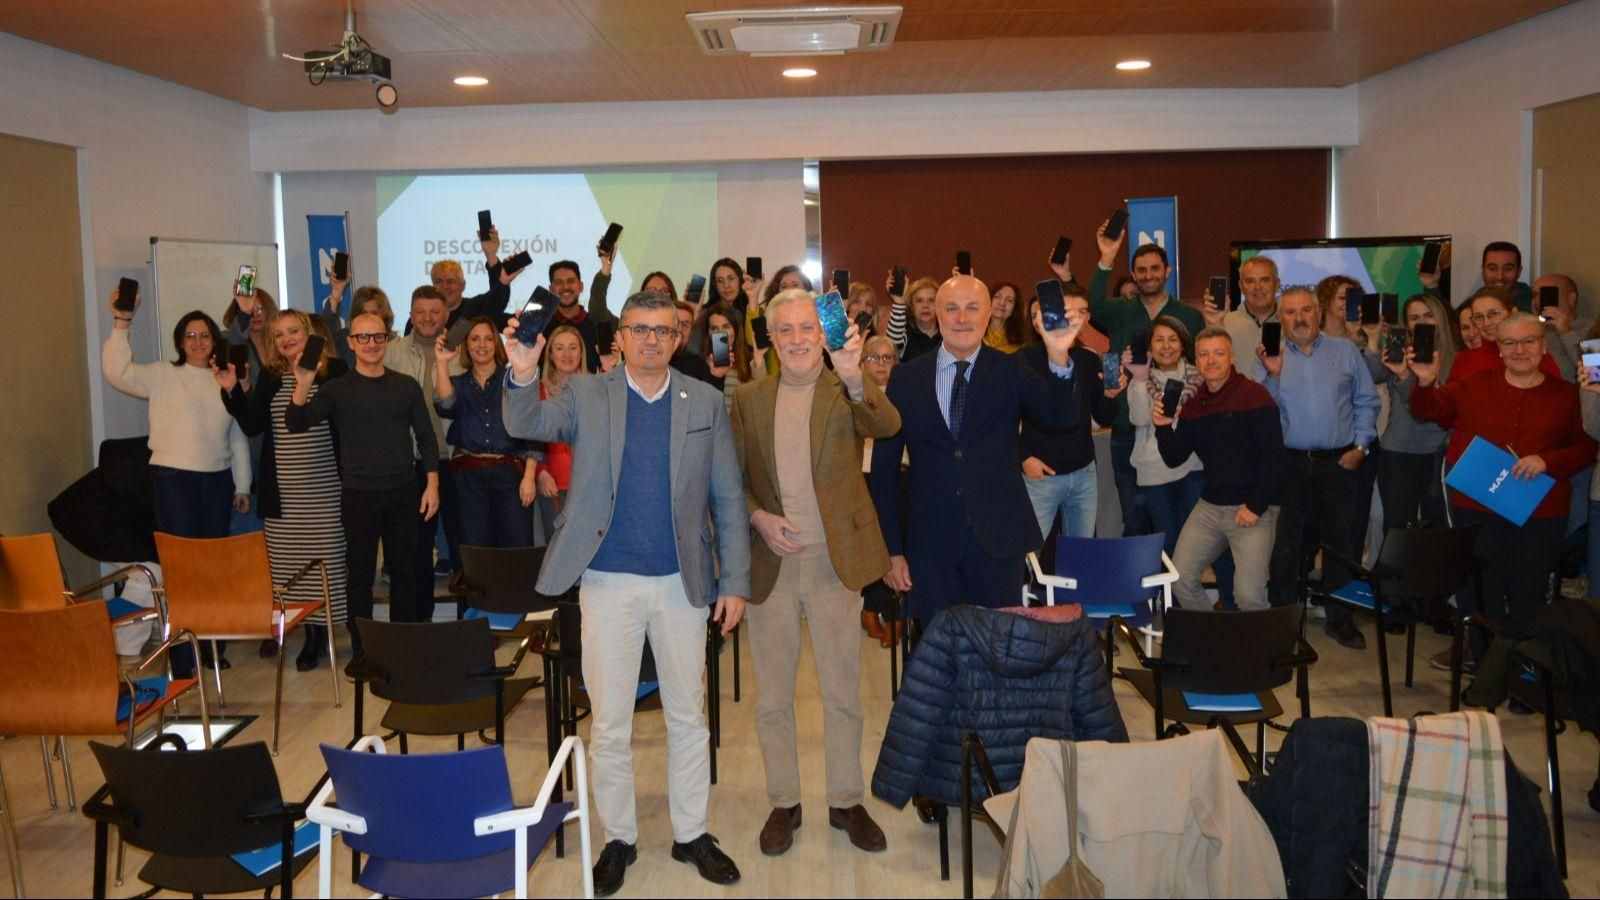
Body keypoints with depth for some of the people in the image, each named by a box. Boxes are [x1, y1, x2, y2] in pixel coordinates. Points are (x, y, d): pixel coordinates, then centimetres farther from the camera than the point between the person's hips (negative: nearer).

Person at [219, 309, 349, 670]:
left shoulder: (334, 370, -1)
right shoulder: (268, 376, 11)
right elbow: (253, 426, 4)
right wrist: (232, 391, -6)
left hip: (327, 487, -3)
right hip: (283, 490, 4)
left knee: (330, 558, -2)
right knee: (292, 563, 5)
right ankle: (312, 636, 16)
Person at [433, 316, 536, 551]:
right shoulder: (459, 384, 14)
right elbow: (445, 407, -8)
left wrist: (529, 476, -7)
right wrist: (442, 364, -15)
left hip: (509, 473, -2)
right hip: (468, 476, 2)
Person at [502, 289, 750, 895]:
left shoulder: (706, 403, 3)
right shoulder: (586, 395, 1)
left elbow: (728, 499, 3)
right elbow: (528, 425, -15)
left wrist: (735, 582, -1)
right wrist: (523, 374, -35)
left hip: (682, 583, 1)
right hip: (609, 583, -1)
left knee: (687, 716, 12)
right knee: (608, 723, 7)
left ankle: (691, 834, 28)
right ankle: (618, 838, 25)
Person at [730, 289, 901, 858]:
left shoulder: (848, 392, -2)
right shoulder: (749, 400, 5)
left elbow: (888, 426, -23)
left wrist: (853, 376, -40)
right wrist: (757, 517, -11)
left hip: (834, 561, -2)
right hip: (770, 565, 2)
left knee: (843, 692, 10)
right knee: (772, 696, 12)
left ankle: (846, 801, 27)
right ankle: (784, 803, 28)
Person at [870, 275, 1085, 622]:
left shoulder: (1011, 373, 1)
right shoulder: (906, 379, 1)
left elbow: (1061, 416, -16)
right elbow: (884, 468, 3)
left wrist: (1058, 355, -34)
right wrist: (892, 549, 0)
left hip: (998, 541, 0)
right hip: (929, 542, 0)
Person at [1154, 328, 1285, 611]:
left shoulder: (1254, 396, -9)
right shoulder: (1193, 404, 9)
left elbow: (1274, 456, -13)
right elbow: (1174, 459, 9)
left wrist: (1256, 506, -16)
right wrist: (1164, 428, -10)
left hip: (1255, 508, -6)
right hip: (1209, 505, 6)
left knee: (1248, 594, -12)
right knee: (1179, 579, 1)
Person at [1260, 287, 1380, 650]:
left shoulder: (1345, 351, 6)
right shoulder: (1270, 357, 3)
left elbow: (1366, 402, 6)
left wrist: (1361, 445, -3)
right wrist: (1273, 376, -14)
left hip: (1339, 461, 1)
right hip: (1290, 462, 0)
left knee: (1340, 539, 7)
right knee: (1286, 541, 6)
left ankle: (1339, 616, 19)